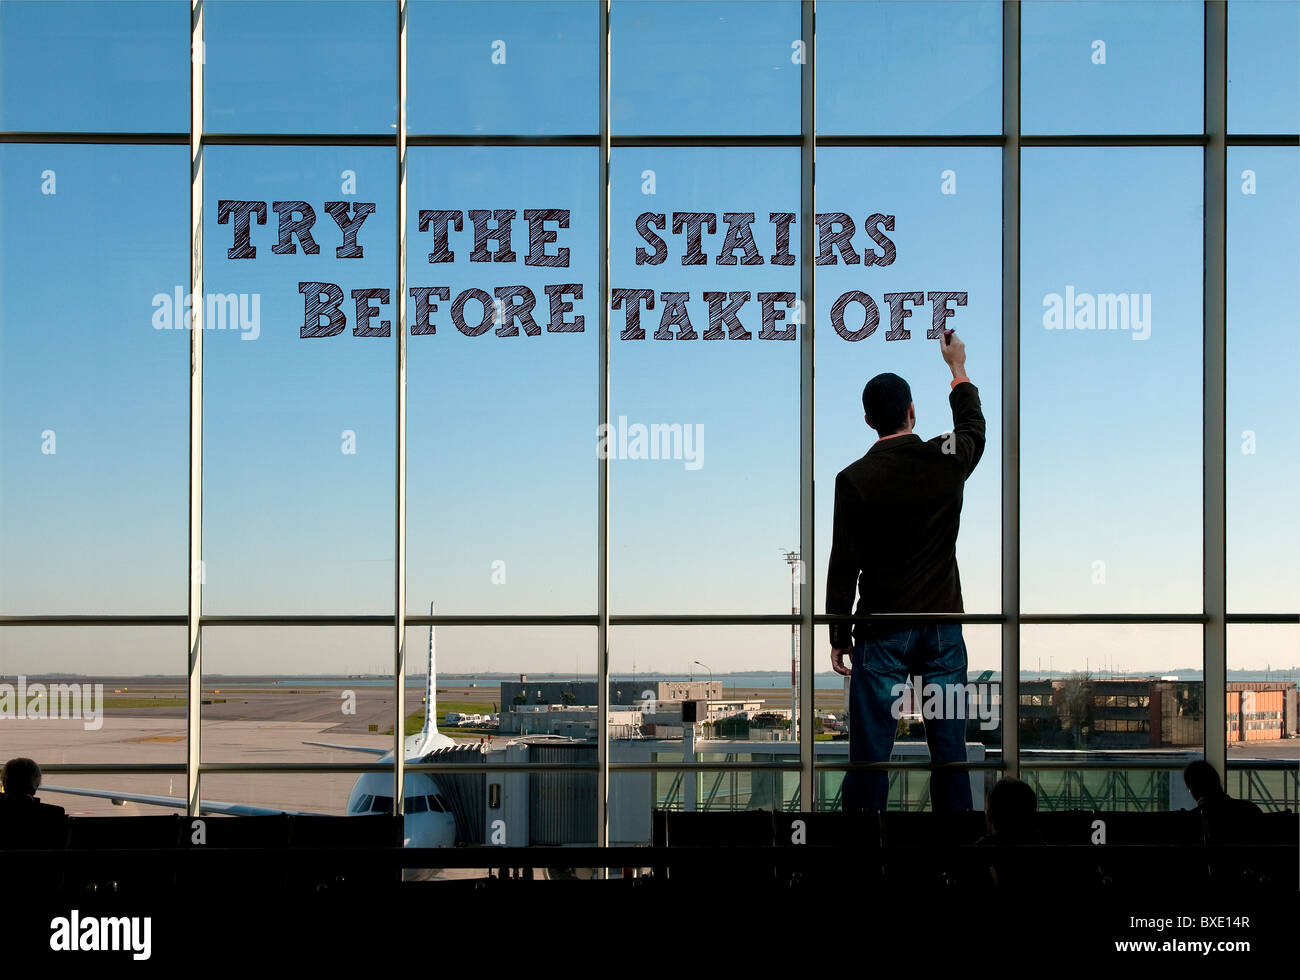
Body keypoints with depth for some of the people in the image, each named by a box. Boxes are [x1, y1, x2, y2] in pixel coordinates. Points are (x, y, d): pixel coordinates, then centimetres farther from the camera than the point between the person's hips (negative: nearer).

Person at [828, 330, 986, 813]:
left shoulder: (854, 479, -8)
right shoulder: (948, 460, 0)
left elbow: (844, 565, -6)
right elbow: (974, 427, 25)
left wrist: (838, 637, 3)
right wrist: (957, 368, 39)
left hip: (882, 633, -3)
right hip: (943, 628, 3)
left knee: (870, 751, 0)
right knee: (949, 748, 6)